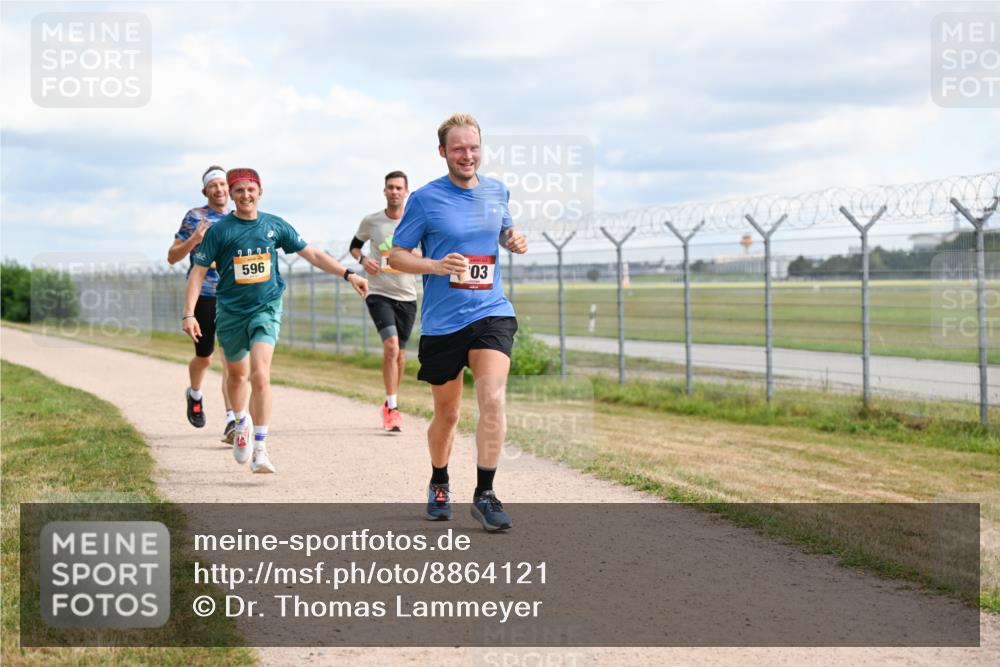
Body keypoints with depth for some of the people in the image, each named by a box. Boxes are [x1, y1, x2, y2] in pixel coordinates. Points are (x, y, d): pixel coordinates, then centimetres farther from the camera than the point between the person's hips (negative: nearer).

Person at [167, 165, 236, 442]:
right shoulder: (195, 217, 1)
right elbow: (172, 257, 0)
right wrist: (194, 240, -16)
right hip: (203, 297, -2)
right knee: (204, 358, 9)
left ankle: (232, 421, -13)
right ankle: (195, 395, 42)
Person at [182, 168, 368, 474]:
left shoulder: (275, 226, 1)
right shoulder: (219, 230, -5)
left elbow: (313, 254, 8)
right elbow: (198, 273, -5)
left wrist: (348, 274, 2)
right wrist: (189, 314, -14)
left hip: (266, 308, -1)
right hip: (230, 311, 1)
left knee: (260, 374, -19)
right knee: (237, 375, 17)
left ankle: (260, 448, -17)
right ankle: (242, 423, 48)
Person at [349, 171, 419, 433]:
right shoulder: (371, 222, 0)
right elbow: (354, 245, 16)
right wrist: (362, 259, -4)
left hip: (406, 295, 2)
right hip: (379, 293, -2)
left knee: (399, 352, 10)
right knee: (391, 345, -21)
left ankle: (390, 405, 29)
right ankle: (392, 408, -18)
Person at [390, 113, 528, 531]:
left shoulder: (497, 191, 8)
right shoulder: (425, 199, -4)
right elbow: (396, 256, -1)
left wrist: (514, 241, 2)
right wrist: (436, 266, -19)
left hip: (491, 312, 2)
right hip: (442, 320, -2)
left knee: (493, 400, -18)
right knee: (447, 413, 10)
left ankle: (484, 494, -10)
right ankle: (439, 485, 36)